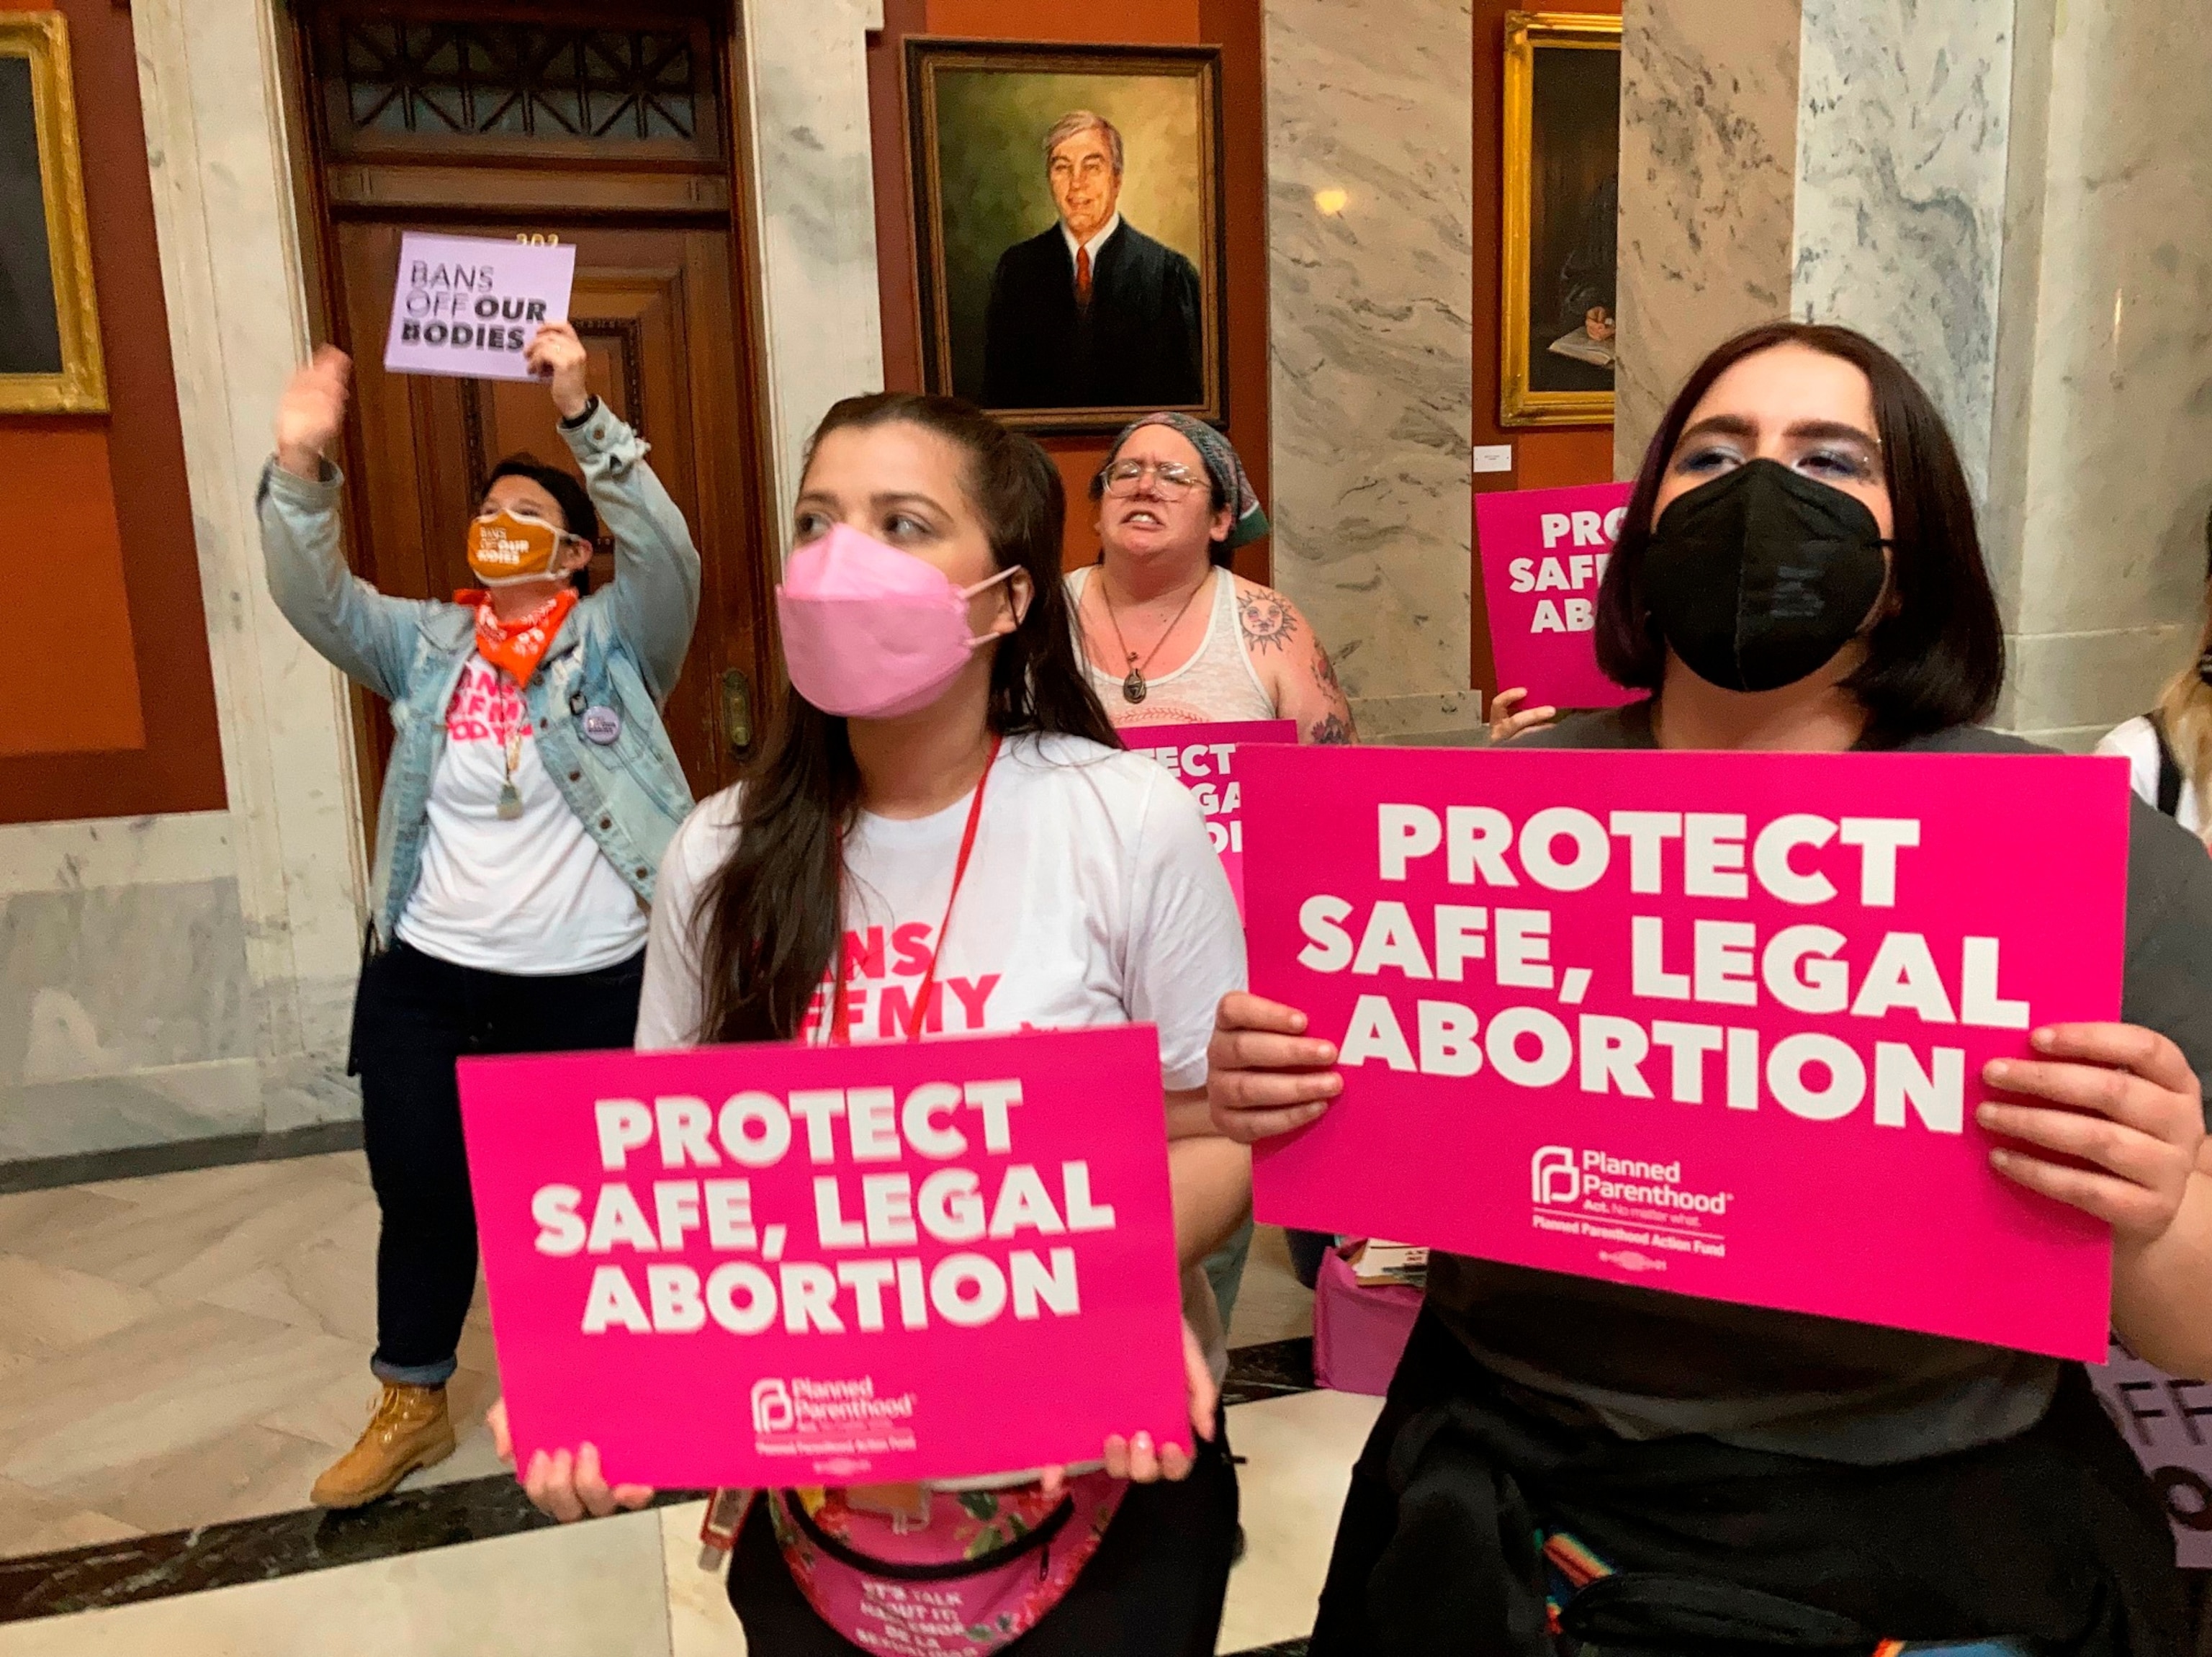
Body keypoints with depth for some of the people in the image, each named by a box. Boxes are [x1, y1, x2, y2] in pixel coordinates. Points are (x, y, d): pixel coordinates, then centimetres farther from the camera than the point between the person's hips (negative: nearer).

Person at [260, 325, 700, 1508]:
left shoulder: (616, 641, -3)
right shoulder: (425, 643, 7)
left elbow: (667, 552, -20)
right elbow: (314, 598, -6)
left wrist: (583, 417, -31)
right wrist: (300, 465, -22)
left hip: (586, 983, -3)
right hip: (425, 972, 4)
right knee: (417, 1191, 14)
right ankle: (412, 1404, 37)